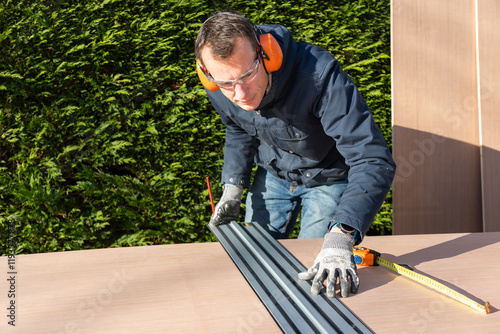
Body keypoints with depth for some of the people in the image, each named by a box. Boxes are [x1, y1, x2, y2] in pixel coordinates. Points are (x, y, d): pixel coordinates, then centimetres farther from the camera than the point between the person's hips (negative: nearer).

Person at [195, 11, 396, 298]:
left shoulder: (318, 73, -41)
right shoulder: (220, 89, -22)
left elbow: (373, 160, -46)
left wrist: (340, 238, -57)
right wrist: (233, 186, -8)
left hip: (327, 177, -4)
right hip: (273, 174, 5)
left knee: (313, 276, -1)